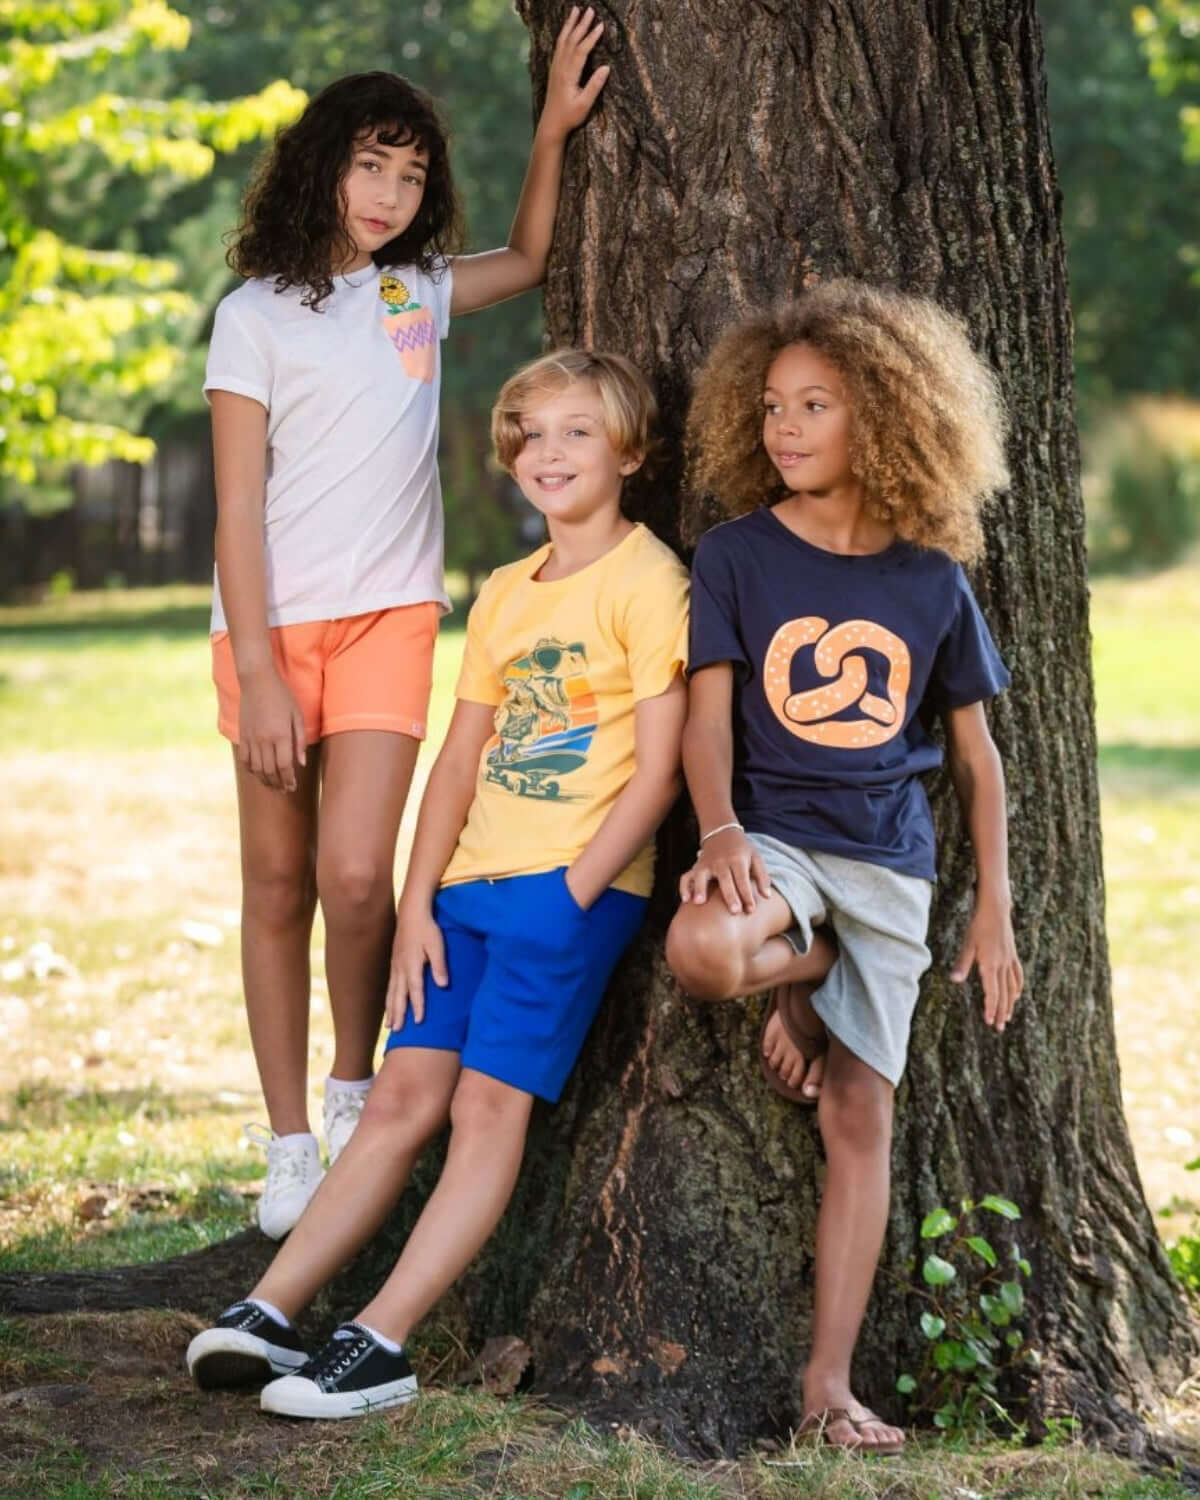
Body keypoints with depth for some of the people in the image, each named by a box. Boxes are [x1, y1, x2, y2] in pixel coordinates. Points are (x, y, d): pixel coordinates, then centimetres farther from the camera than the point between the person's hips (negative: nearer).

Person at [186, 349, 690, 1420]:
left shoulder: (646, 579, -4)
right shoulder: (504, 595, 18)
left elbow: (659, 770, -9)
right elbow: (461, 759, 16)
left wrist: (573, 891, -14)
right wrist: (419, 902, 6)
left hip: (577, 887, -6)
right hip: (473, 886, 7)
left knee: (490, 1101, -10)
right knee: (404, 1098, 2)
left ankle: (380, 1345, -14)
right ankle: (270, 1311, -4)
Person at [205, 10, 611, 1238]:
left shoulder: (421, 290, 9)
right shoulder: (260, 312, -3)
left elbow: (529, 260, 27)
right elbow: (238, 502, -7)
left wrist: (553, 130, 11)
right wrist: (257, 671, -13)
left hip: (388, 620, 2)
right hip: (272, 626, -2)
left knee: (354, 874, -14)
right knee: (277, 885, 3)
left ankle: (355, 1088, 9)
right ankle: (289, 1147, 10)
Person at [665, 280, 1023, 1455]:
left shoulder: (933, 583, 5)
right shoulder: (738, 556, 0)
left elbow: (973, 753, 11)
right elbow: (708, 710, -6)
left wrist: (994, 907, 7)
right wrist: (721, 829, -24)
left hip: (887, 863, 2)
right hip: (776, 839, -2)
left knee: (860, 1118, -1)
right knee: (703, 949, -37)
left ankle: (829, 1383, 3)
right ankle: (802, 973, 0)